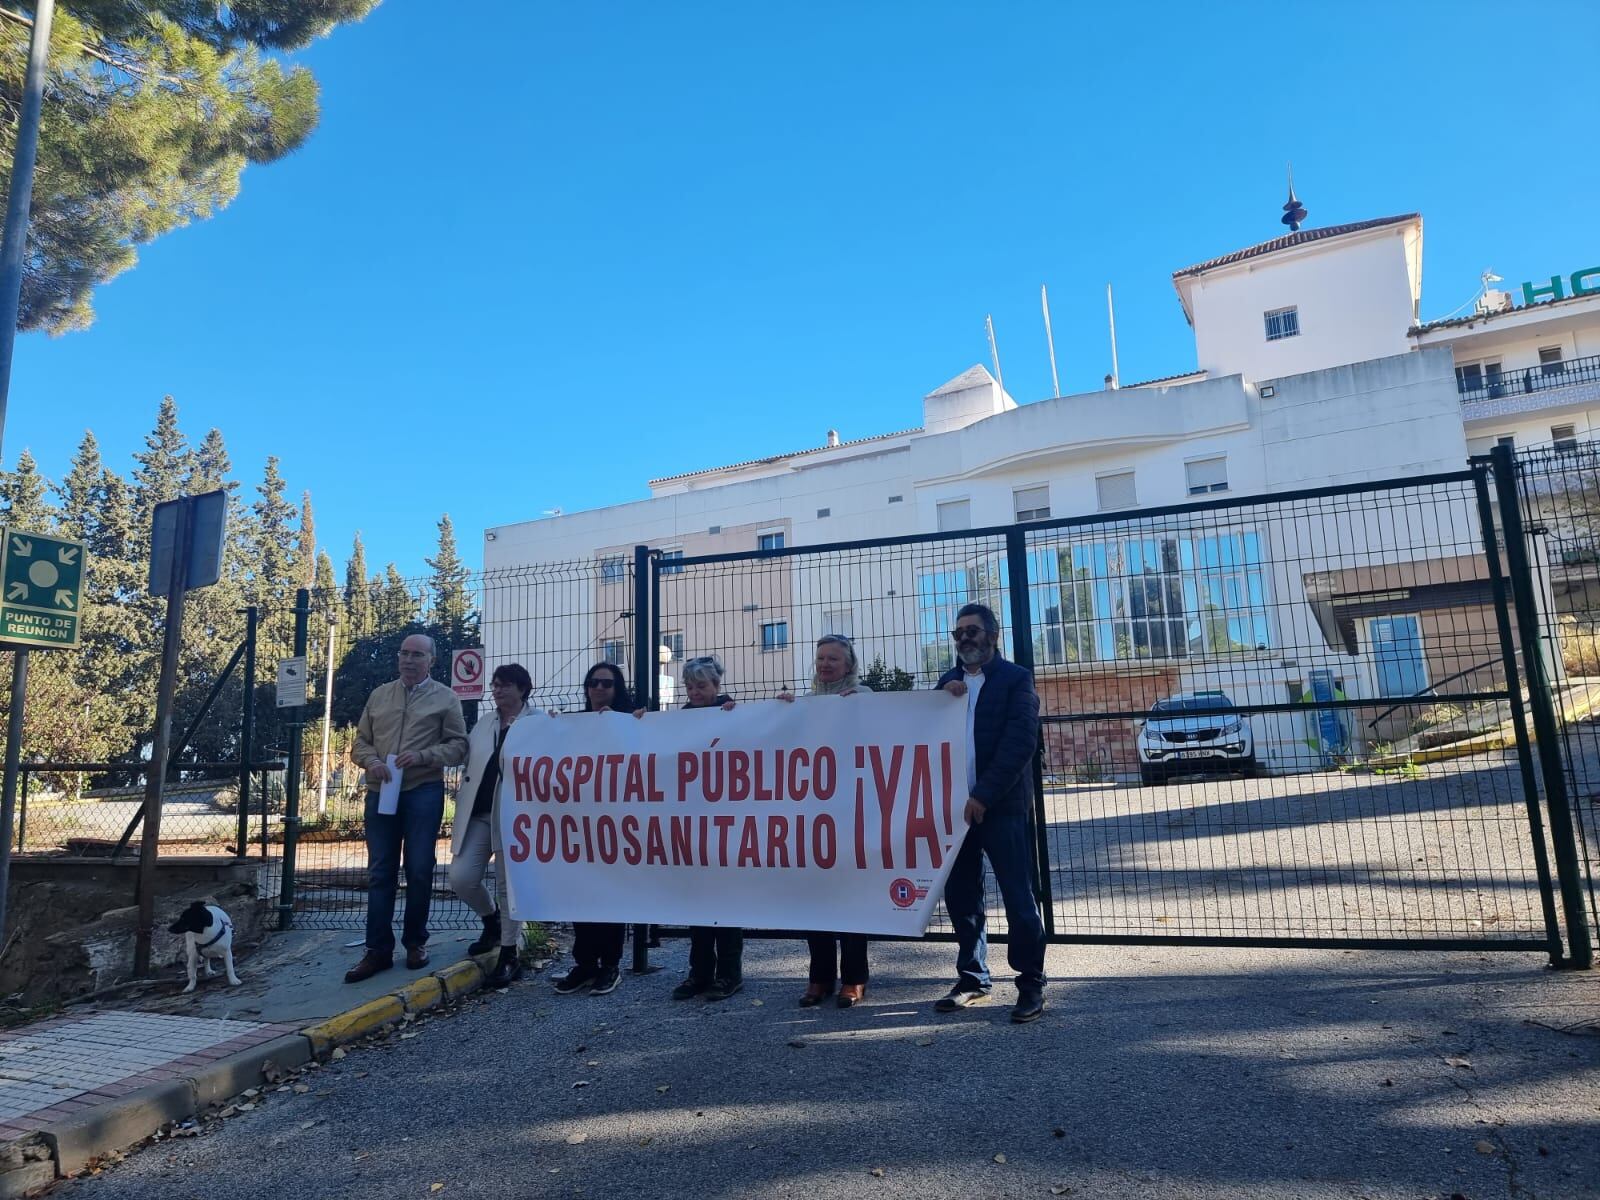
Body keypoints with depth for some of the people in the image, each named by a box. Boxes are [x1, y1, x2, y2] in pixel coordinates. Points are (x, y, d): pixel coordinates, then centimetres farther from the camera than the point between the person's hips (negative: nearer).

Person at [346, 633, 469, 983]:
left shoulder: (445, 698, 3)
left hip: (424, 793, -3)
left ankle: (415, 942, 18)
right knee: (380, 872, 5)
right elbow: (360, 741, 14)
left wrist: (423, 756, -17)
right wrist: (371, 761, -8)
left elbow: (458, 745, -2)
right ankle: (378, 949, 11)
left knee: (419, 870, 3)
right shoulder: (379, 695, 14)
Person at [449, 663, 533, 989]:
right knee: (461, 878, 1)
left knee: (508, 884, 2)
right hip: (478, 814, 6)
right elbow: (468, 765, 17)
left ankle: (510, 953, 16)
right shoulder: (483, 723, 15)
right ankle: (492, 920, 31)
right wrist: (461, 801, 10)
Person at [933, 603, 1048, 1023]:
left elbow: (1020, 743, -11)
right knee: (960, 896, 10)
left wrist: (983, 796, -16)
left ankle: (1031, 984, 10)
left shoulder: (1015, 678, -1)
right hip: (956, 803, 5)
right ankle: (972, 978, 22)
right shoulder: (948, 681, 16)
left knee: (1018, 897, -2)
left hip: (1000, 805, -5)